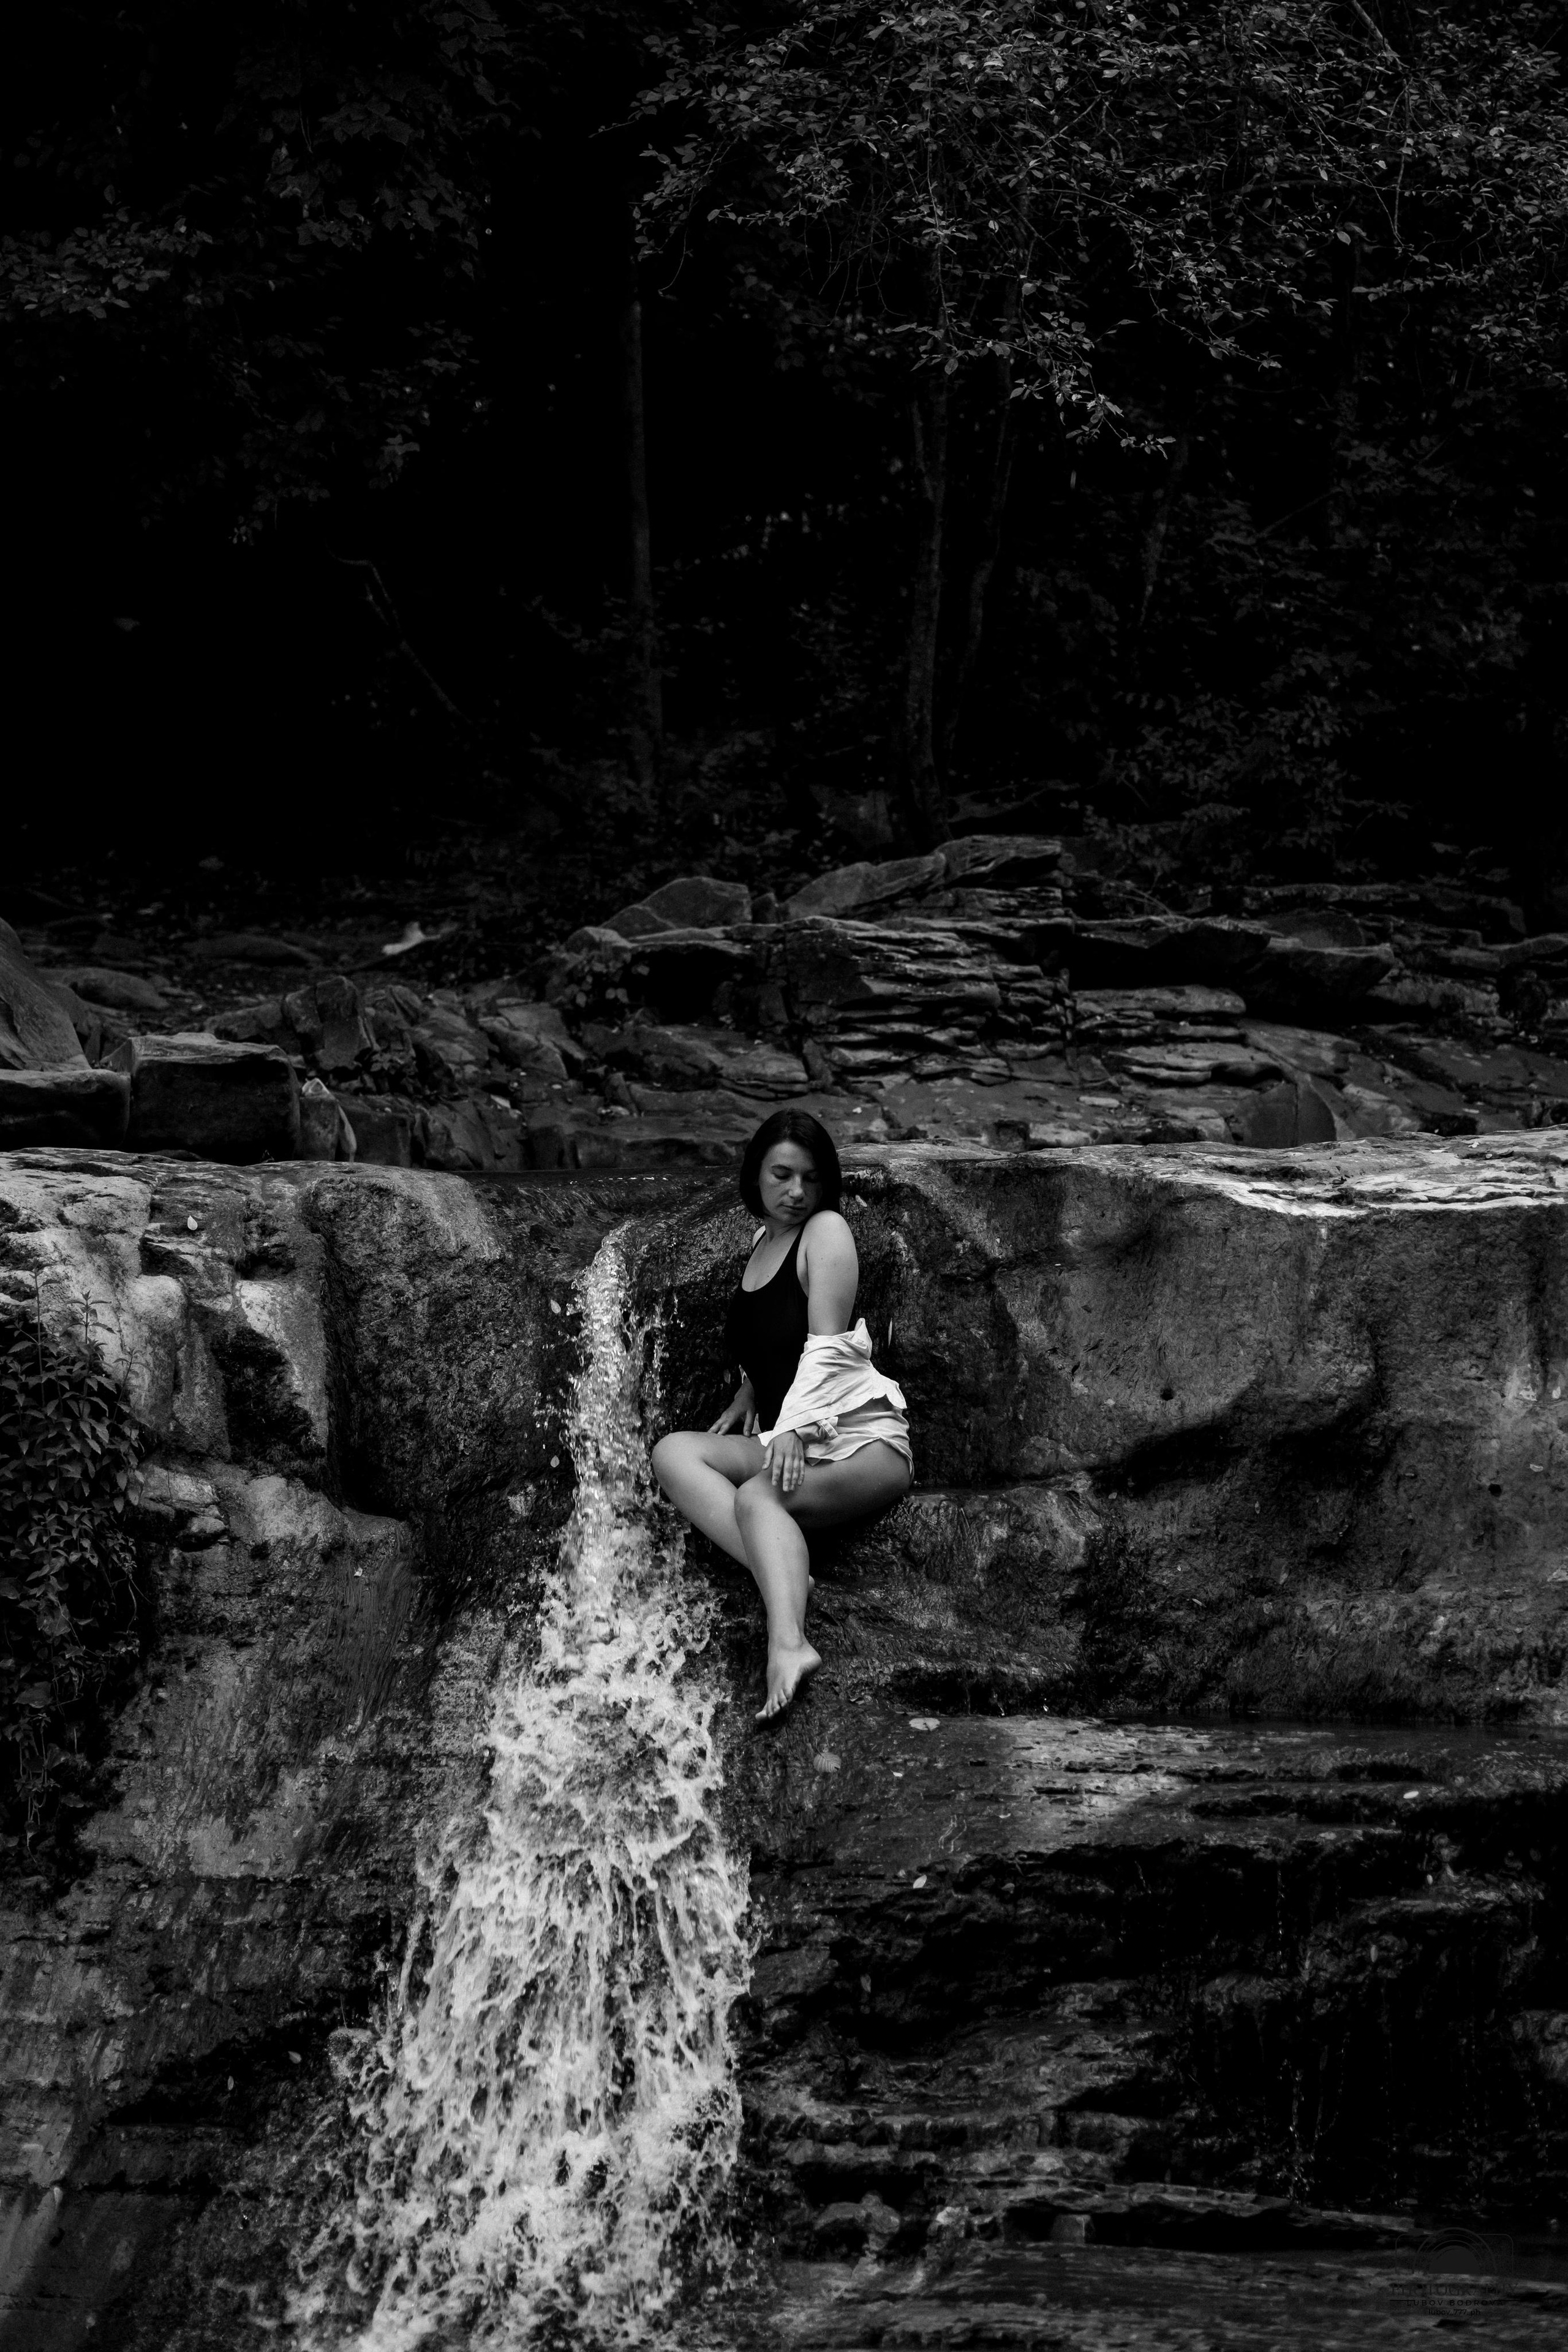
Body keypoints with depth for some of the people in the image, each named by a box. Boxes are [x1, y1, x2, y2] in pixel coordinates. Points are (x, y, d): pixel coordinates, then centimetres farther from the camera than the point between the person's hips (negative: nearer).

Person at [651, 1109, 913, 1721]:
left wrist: (794, 1426, -26)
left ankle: (787, 1646, -60)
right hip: (786, 1438, 8)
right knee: (673, 1452, -15)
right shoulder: (762, 1241, 19)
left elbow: (826, 1346, -14)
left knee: (758, 1496, -35)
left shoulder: (826, 1231, -3)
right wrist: (747, 1396, 13)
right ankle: (784, 1574, -36)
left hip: (859, 1436, -8)